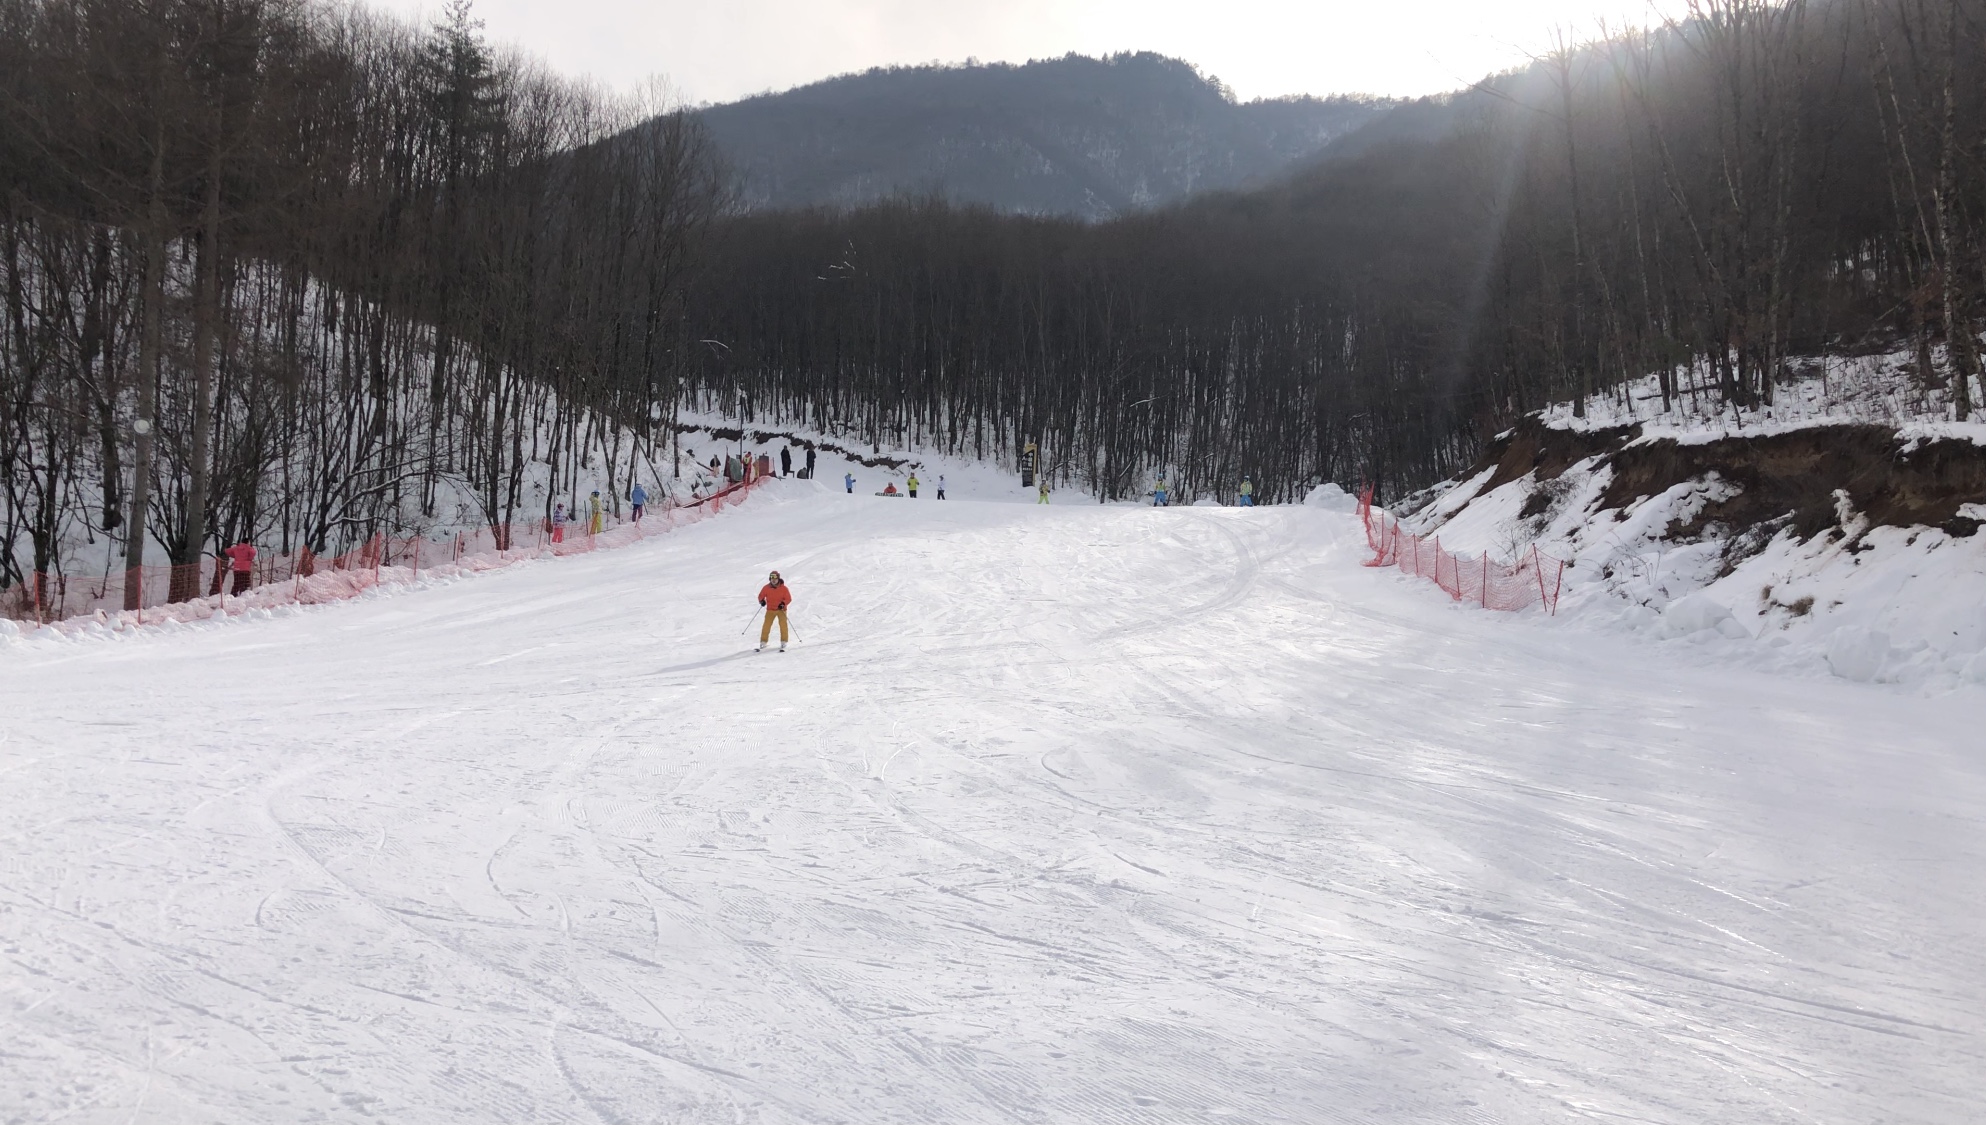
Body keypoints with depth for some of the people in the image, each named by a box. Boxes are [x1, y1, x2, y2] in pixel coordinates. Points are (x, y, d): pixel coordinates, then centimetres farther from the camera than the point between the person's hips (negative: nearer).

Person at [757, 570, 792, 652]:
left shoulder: (783, 588, -9)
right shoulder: (766, 588, -3)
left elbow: (789, 599, -6)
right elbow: (761, 596, 8)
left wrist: (783, 603, -25)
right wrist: (762, 601, -14)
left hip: (781, 609, -1)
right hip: (770, 610, 2)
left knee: (783, 625, -12)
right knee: (766, 626, -4)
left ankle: (783, 643, -3)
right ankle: (763, 643, 5)